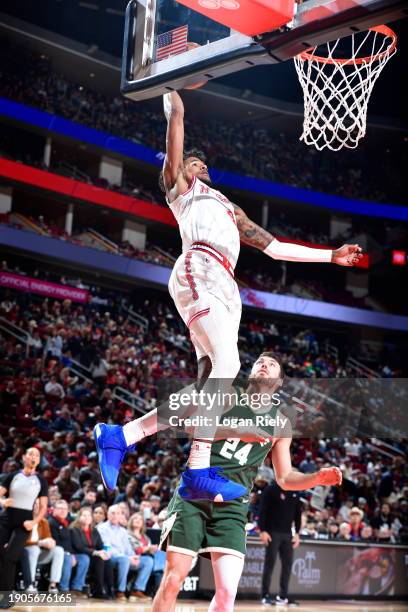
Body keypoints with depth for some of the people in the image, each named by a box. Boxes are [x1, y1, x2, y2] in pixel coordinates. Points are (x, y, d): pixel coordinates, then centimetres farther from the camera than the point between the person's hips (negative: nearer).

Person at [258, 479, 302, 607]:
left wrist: (297, 533, 9)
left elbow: (298, 513, 15)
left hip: (288, 534, 6)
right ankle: (265, 596, 3)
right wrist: (263, 531, -16)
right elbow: (262, 511, -10)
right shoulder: (271, 490, -6)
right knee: (270, 563, -3)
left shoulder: (295, 493, 12)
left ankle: (283, 596, 9)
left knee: (288, 564, 3)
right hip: (273, 533, -6)